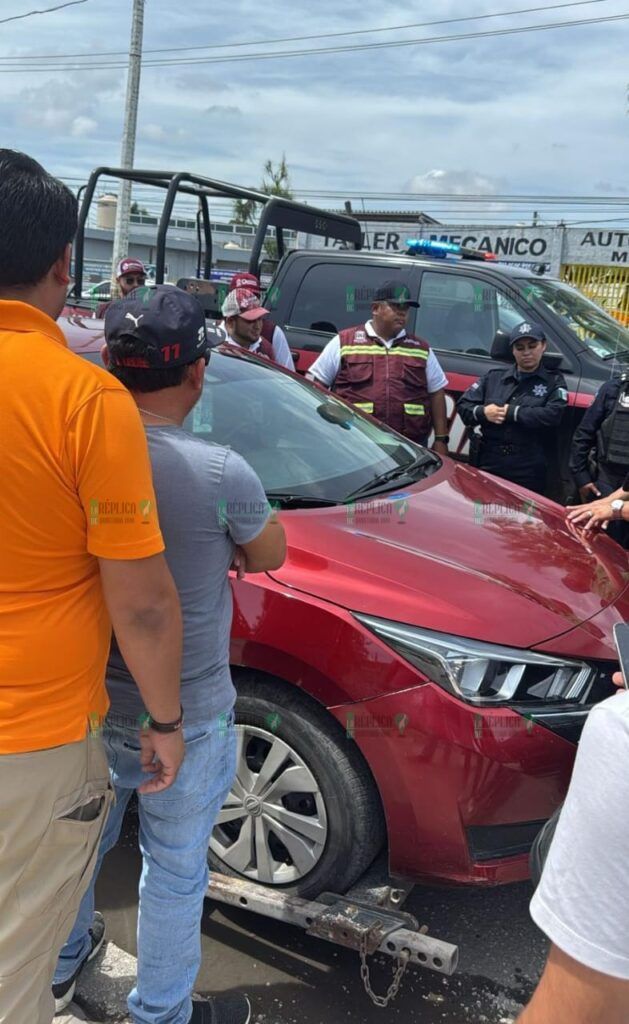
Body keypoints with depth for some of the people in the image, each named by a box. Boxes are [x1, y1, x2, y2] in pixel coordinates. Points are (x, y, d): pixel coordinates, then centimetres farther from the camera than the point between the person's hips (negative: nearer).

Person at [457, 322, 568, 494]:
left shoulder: (554, 381, 5)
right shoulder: (494, 377, 16)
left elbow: (552, 416, -13)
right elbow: (463, 405, 11)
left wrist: (510, 412, -9)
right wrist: (483, 412, -10)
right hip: (487, 466, 3)